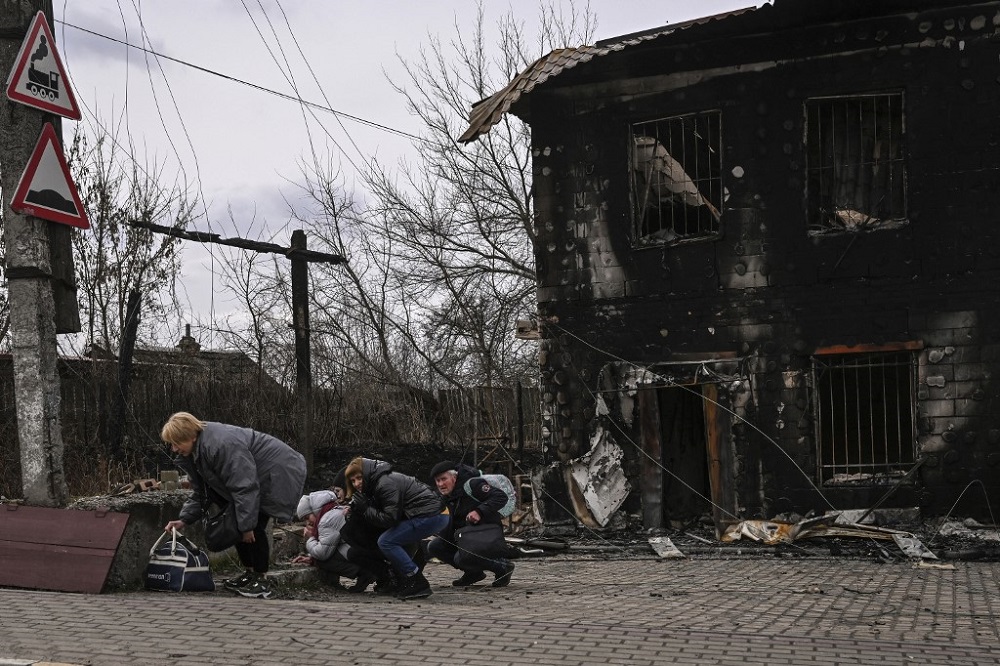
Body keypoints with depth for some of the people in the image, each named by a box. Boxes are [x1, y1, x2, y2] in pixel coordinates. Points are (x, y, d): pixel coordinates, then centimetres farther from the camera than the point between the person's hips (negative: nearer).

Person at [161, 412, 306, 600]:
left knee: (254, 526, -15)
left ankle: (261, 580, -5)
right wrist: (184, 519, -4)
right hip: (257, 477, 10)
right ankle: (250, 572, 20)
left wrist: (246, 525, -26)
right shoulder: (194, 452, 0)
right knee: (236, 524, 9)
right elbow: (201, 493, 9)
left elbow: (244, 487, -31)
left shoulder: (221, 444, -32)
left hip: (279, 473, -10)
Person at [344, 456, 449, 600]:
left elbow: (390, 519, -19)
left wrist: (364, 509, -13)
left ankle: (418, 584, -12)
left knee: (386, 542, -11)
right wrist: (356, 508, 0)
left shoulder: (386, 484, -15)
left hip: (431, 516, -10)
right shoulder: (376, 482, 16)